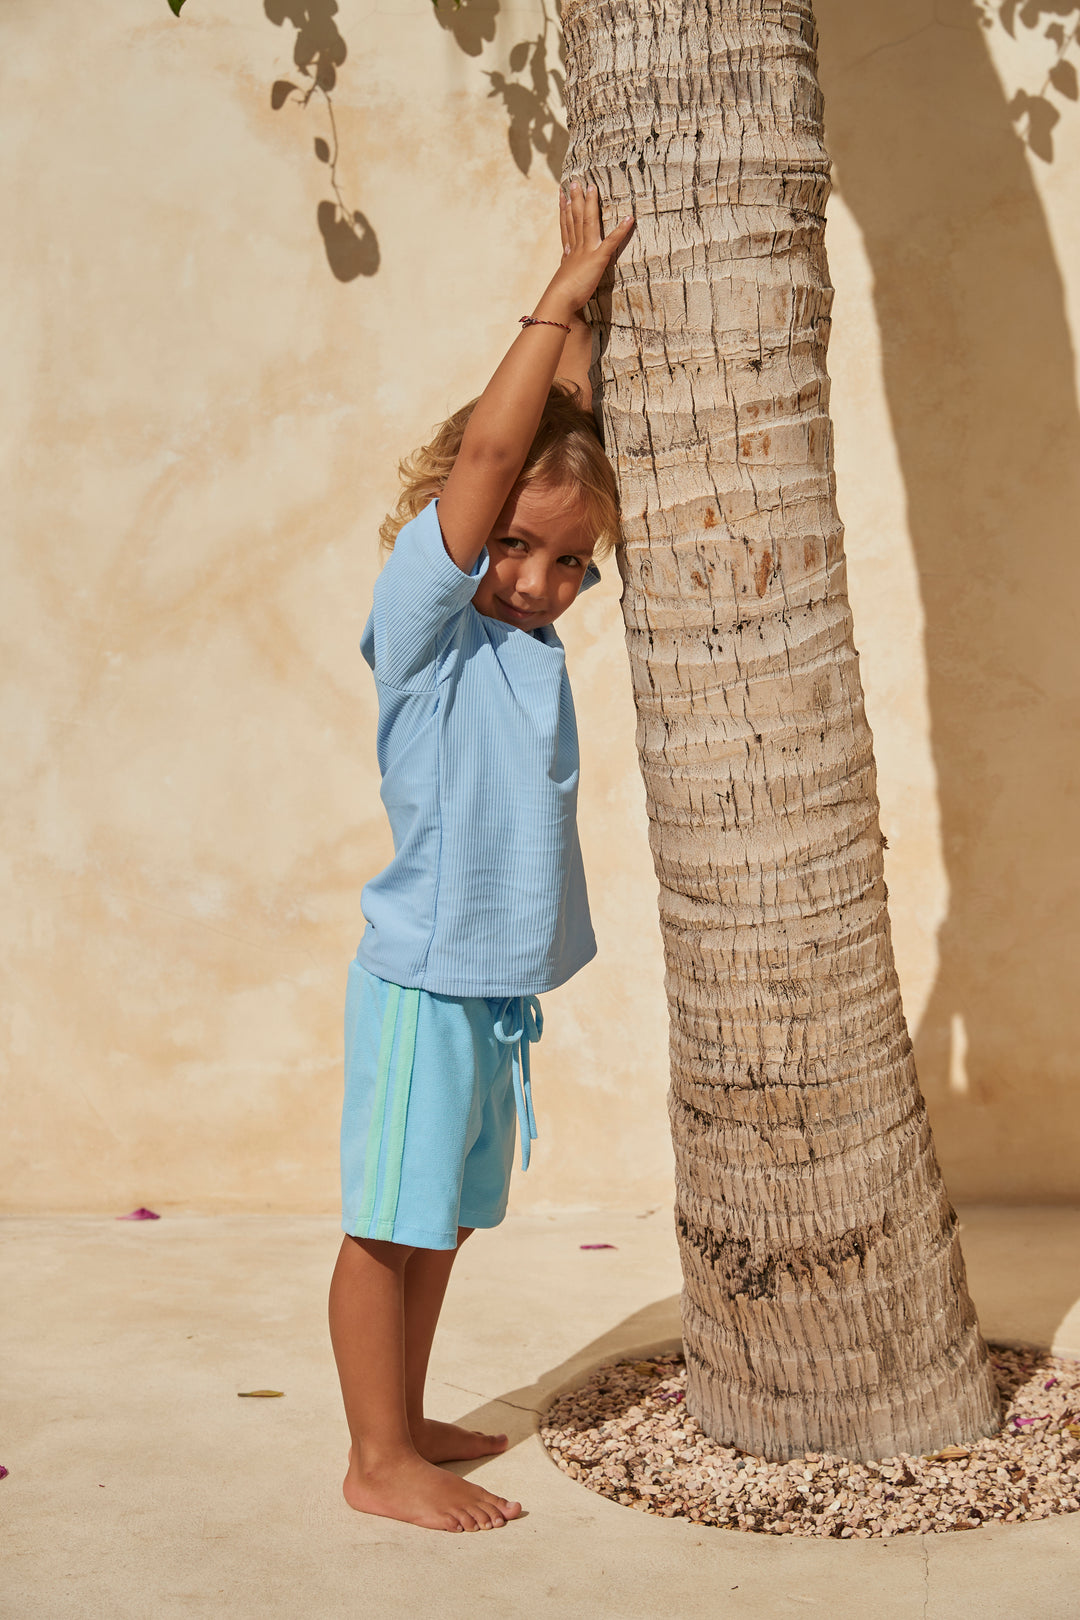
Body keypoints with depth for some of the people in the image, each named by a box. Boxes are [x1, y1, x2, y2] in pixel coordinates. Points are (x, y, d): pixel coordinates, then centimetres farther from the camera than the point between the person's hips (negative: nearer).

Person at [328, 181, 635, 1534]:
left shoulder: (536, 627, 8)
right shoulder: (423, 619, -11)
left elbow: (576, 439, 10)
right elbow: (488, 449, -19)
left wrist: (578, 305, 5)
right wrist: (559, 298, -13)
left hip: (500, 980, 7)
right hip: (424, 978, -7)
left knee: (443, 1220, 17)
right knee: (389, 1223, 2)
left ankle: (408, 1422, 30)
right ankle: (378, 1461, 12)